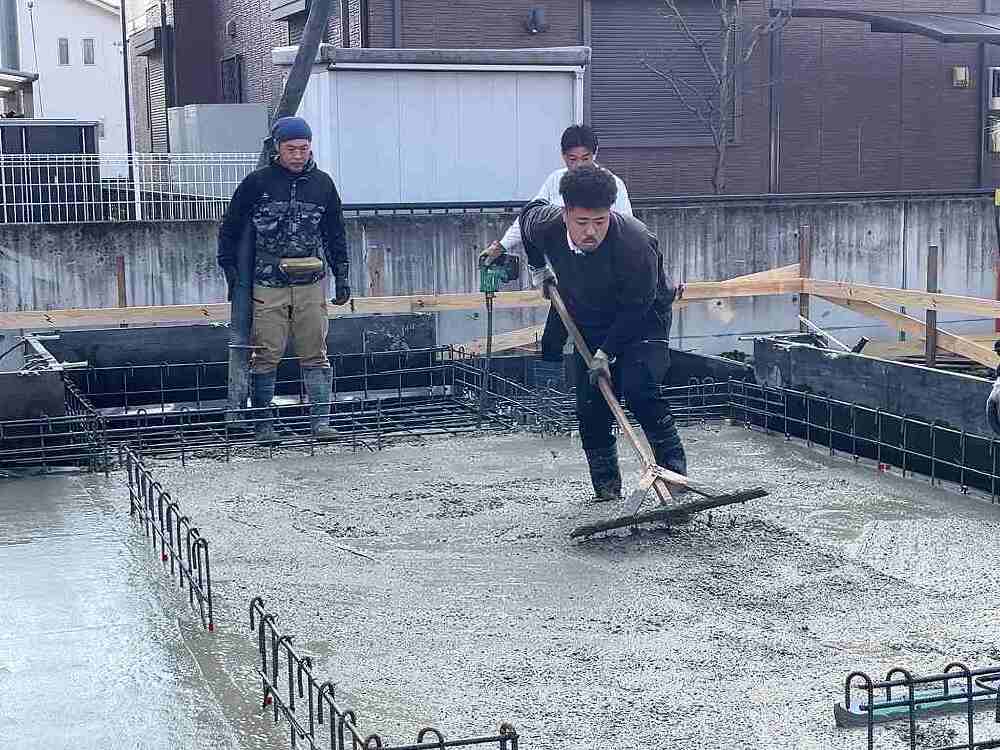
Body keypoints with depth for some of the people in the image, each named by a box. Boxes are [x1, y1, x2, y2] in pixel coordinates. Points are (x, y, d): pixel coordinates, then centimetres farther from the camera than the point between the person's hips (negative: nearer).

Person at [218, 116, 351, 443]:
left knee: (315, 354, 1)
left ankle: (321, 419, 5)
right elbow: (230, 229, 6)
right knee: (266, 355, -1)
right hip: (267, 285, -2)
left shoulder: (322, 183, 8)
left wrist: (341, 276, 12)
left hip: (311, 284, 2)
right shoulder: (257, 183, -1)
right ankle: (263, 423, 7)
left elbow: (335, 234, 17)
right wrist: (231, 273, 1)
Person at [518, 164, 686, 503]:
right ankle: (607, 489, 10)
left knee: (640, 391, -25)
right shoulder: (545, 225, -21)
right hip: (589, 324, 5)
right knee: (590, 407, 0)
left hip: (642, 320, -5)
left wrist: (606, 352, -26)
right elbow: (530, 212, 6)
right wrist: (539, 269, 12)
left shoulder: (636, 242, -36)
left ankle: (676, 473, -17)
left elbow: (635, 307, -26)